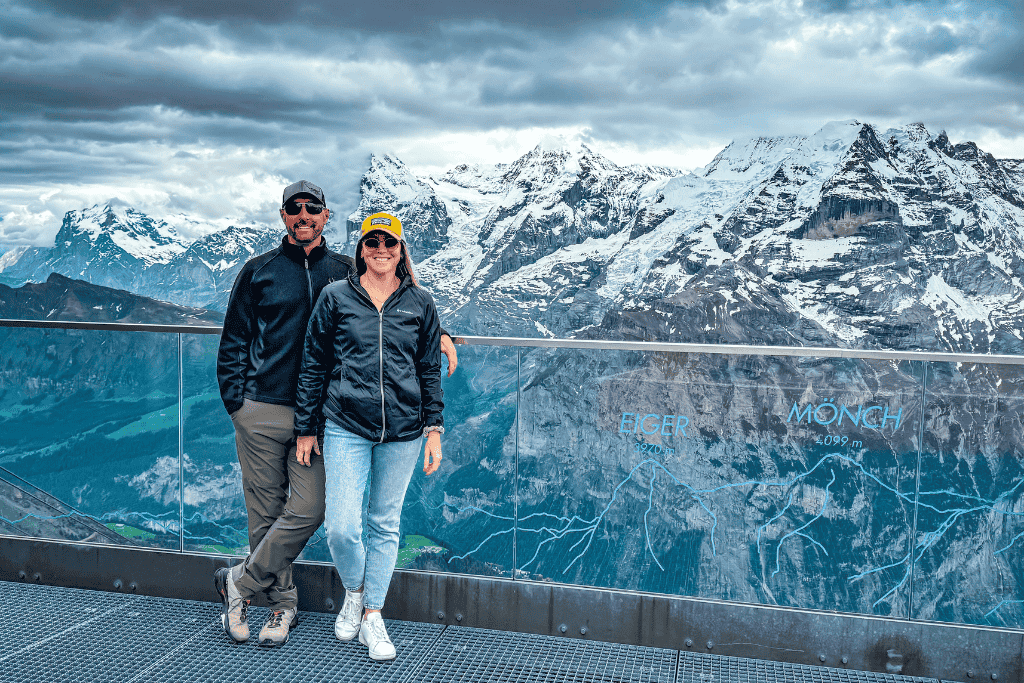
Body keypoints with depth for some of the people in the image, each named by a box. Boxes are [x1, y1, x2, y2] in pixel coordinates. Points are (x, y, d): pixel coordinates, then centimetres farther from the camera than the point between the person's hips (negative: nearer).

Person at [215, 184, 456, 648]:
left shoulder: (345, 272, 9)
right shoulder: (259, 271, 8)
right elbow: (233, 341, 10)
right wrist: (236, 400, 0)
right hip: (261, 411, 0)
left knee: (308, 510, -7)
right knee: (266, 512, 3)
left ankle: (239, 583, 12)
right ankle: (282, 603, 19)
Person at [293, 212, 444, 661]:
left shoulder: (420, 303, 6)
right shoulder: (335, 297, 2)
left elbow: (430, 370, 10)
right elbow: (313, 366, 6)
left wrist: (434, 428, 5)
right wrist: (305, 429, 5)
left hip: (403, 430, 1)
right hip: (347, 427, -1)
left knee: (385, 524, 10)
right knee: (341, 527, -8)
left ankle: (372, 615, 24)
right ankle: (353, 592, 23)